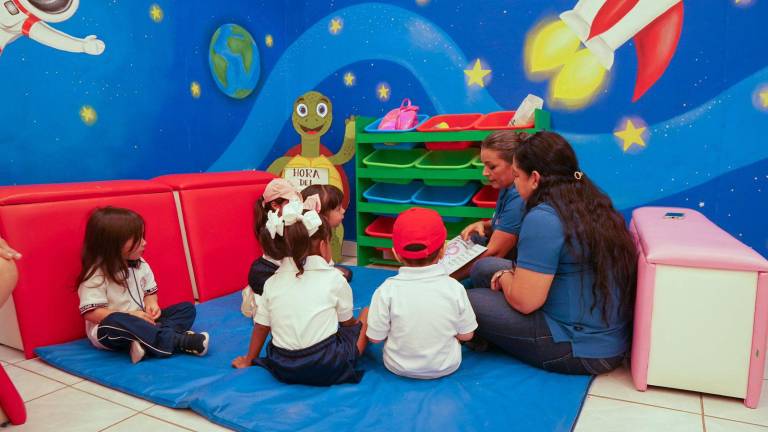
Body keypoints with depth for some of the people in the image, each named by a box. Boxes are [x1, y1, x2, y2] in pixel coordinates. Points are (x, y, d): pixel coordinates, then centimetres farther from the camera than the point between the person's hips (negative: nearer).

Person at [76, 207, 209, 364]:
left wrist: (151, 304, -10)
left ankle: (148, 341, -33)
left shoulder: (140, 265, 3)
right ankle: (180, 342, -39)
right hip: (110, 332, -6)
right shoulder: (97, 275, -15)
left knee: (187, 308, -4)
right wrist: (130, 316, -24)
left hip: (142, 321, 7)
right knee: (114, 322, -41)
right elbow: (90, 313, -19)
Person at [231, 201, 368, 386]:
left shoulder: (272, 283, 2)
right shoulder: (334, 278, -6)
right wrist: (357, 323, 31)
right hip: (328, 367, -4)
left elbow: (261, 327, 10)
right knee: (367, 314, 11)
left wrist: (249, 360, 27)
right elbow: (347, 321, 7)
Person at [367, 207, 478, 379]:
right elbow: (466, 335, -9)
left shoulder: (387, 290, -24)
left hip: (399, 368, -2)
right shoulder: (454, 288, -20)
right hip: (447, 367, 2)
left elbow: (375, 338, -16)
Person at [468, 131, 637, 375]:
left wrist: (506, 278, -2)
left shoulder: (543, 218, -24)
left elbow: (524, 301, -23)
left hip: (581, 350, -9)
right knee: (483, 267, 9)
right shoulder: (591, 202, 4)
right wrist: (513, 274, 4)